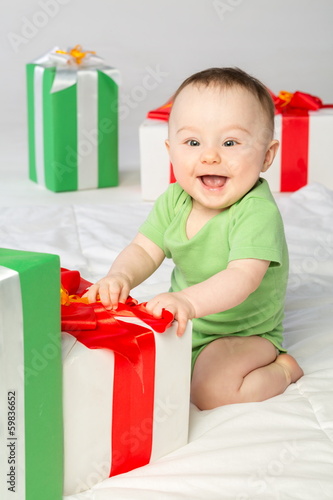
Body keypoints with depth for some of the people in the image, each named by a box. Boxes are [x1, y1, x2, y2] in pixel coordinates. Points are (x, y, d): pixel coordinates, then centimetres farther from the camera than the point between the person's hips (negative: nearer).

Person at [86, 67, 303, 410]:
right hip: (186, 323, 7)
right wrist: (120, 277, -27)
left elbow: (243, 277, -40)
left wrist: (190, 300, -58)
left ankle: (282, 369, 0)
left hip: (245, 333, -6)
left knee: (212, 390, -27)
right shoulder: (174, 201, -7)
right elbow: (145, 250, -4)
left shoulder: (258, 211, -29)